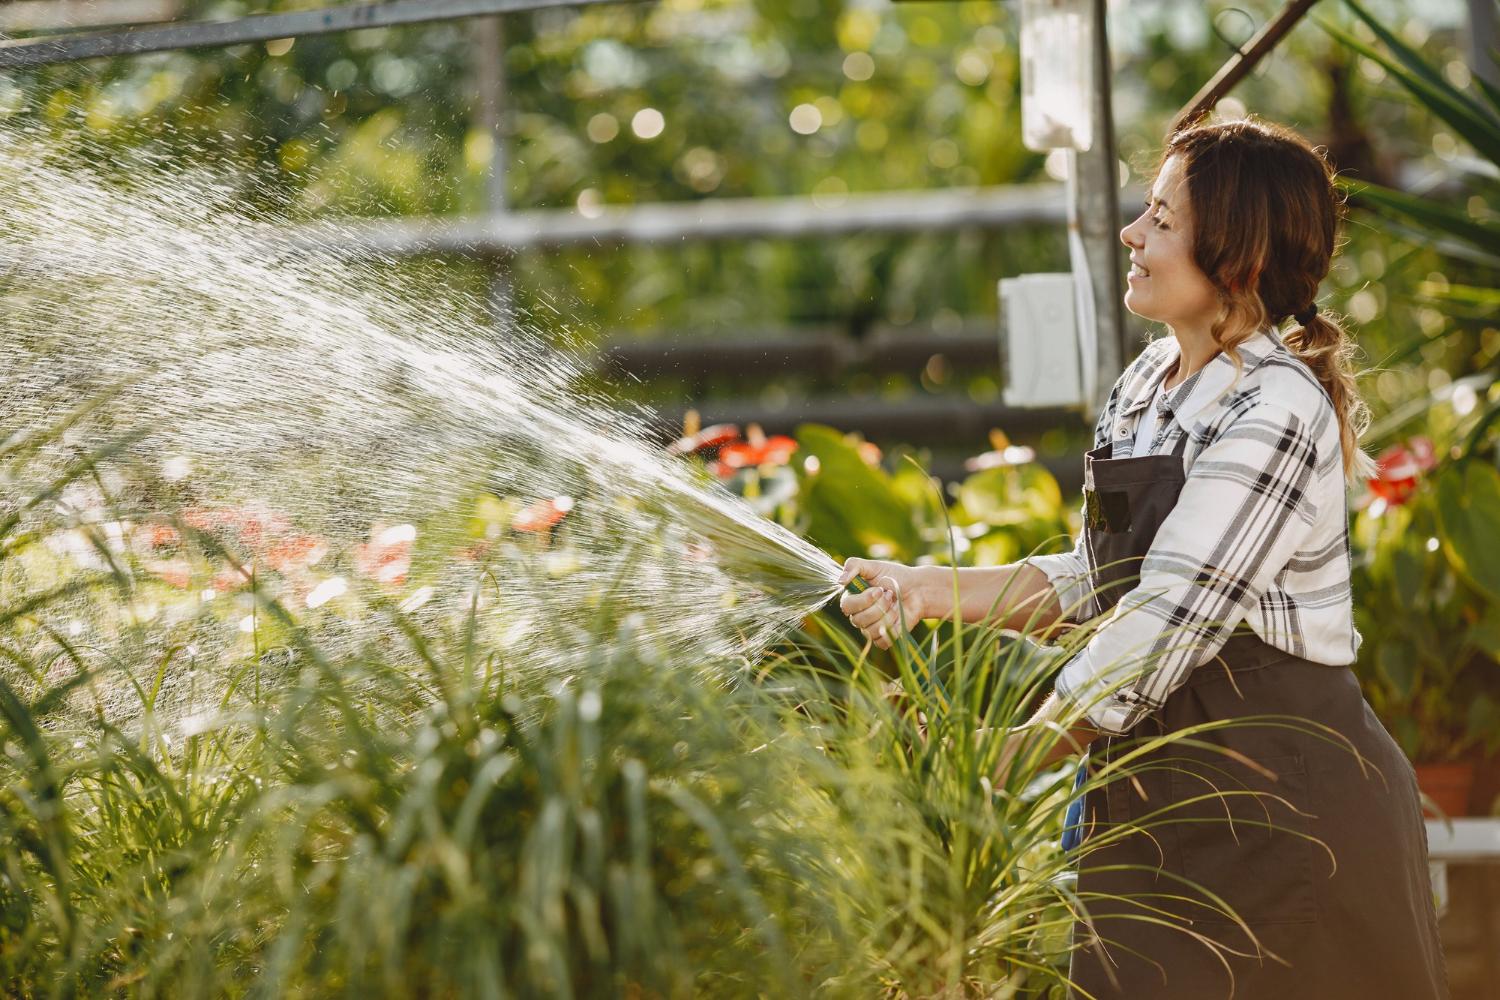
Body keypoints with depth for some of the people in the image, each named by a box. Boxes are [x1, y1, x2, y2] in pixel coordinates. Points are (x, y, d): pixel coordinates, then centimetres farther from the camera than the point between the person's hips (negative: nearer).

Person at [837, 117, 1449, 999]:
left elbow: (1162, 632, -22)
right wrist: (930, 591, 3)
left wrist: (995, 765, -22)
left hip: (1281, 803, -8)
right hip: (1159, 794, 8)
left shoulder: (1274, 414, -18)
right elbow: (1092, 584, 15)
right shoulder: (1150, 381, 9)